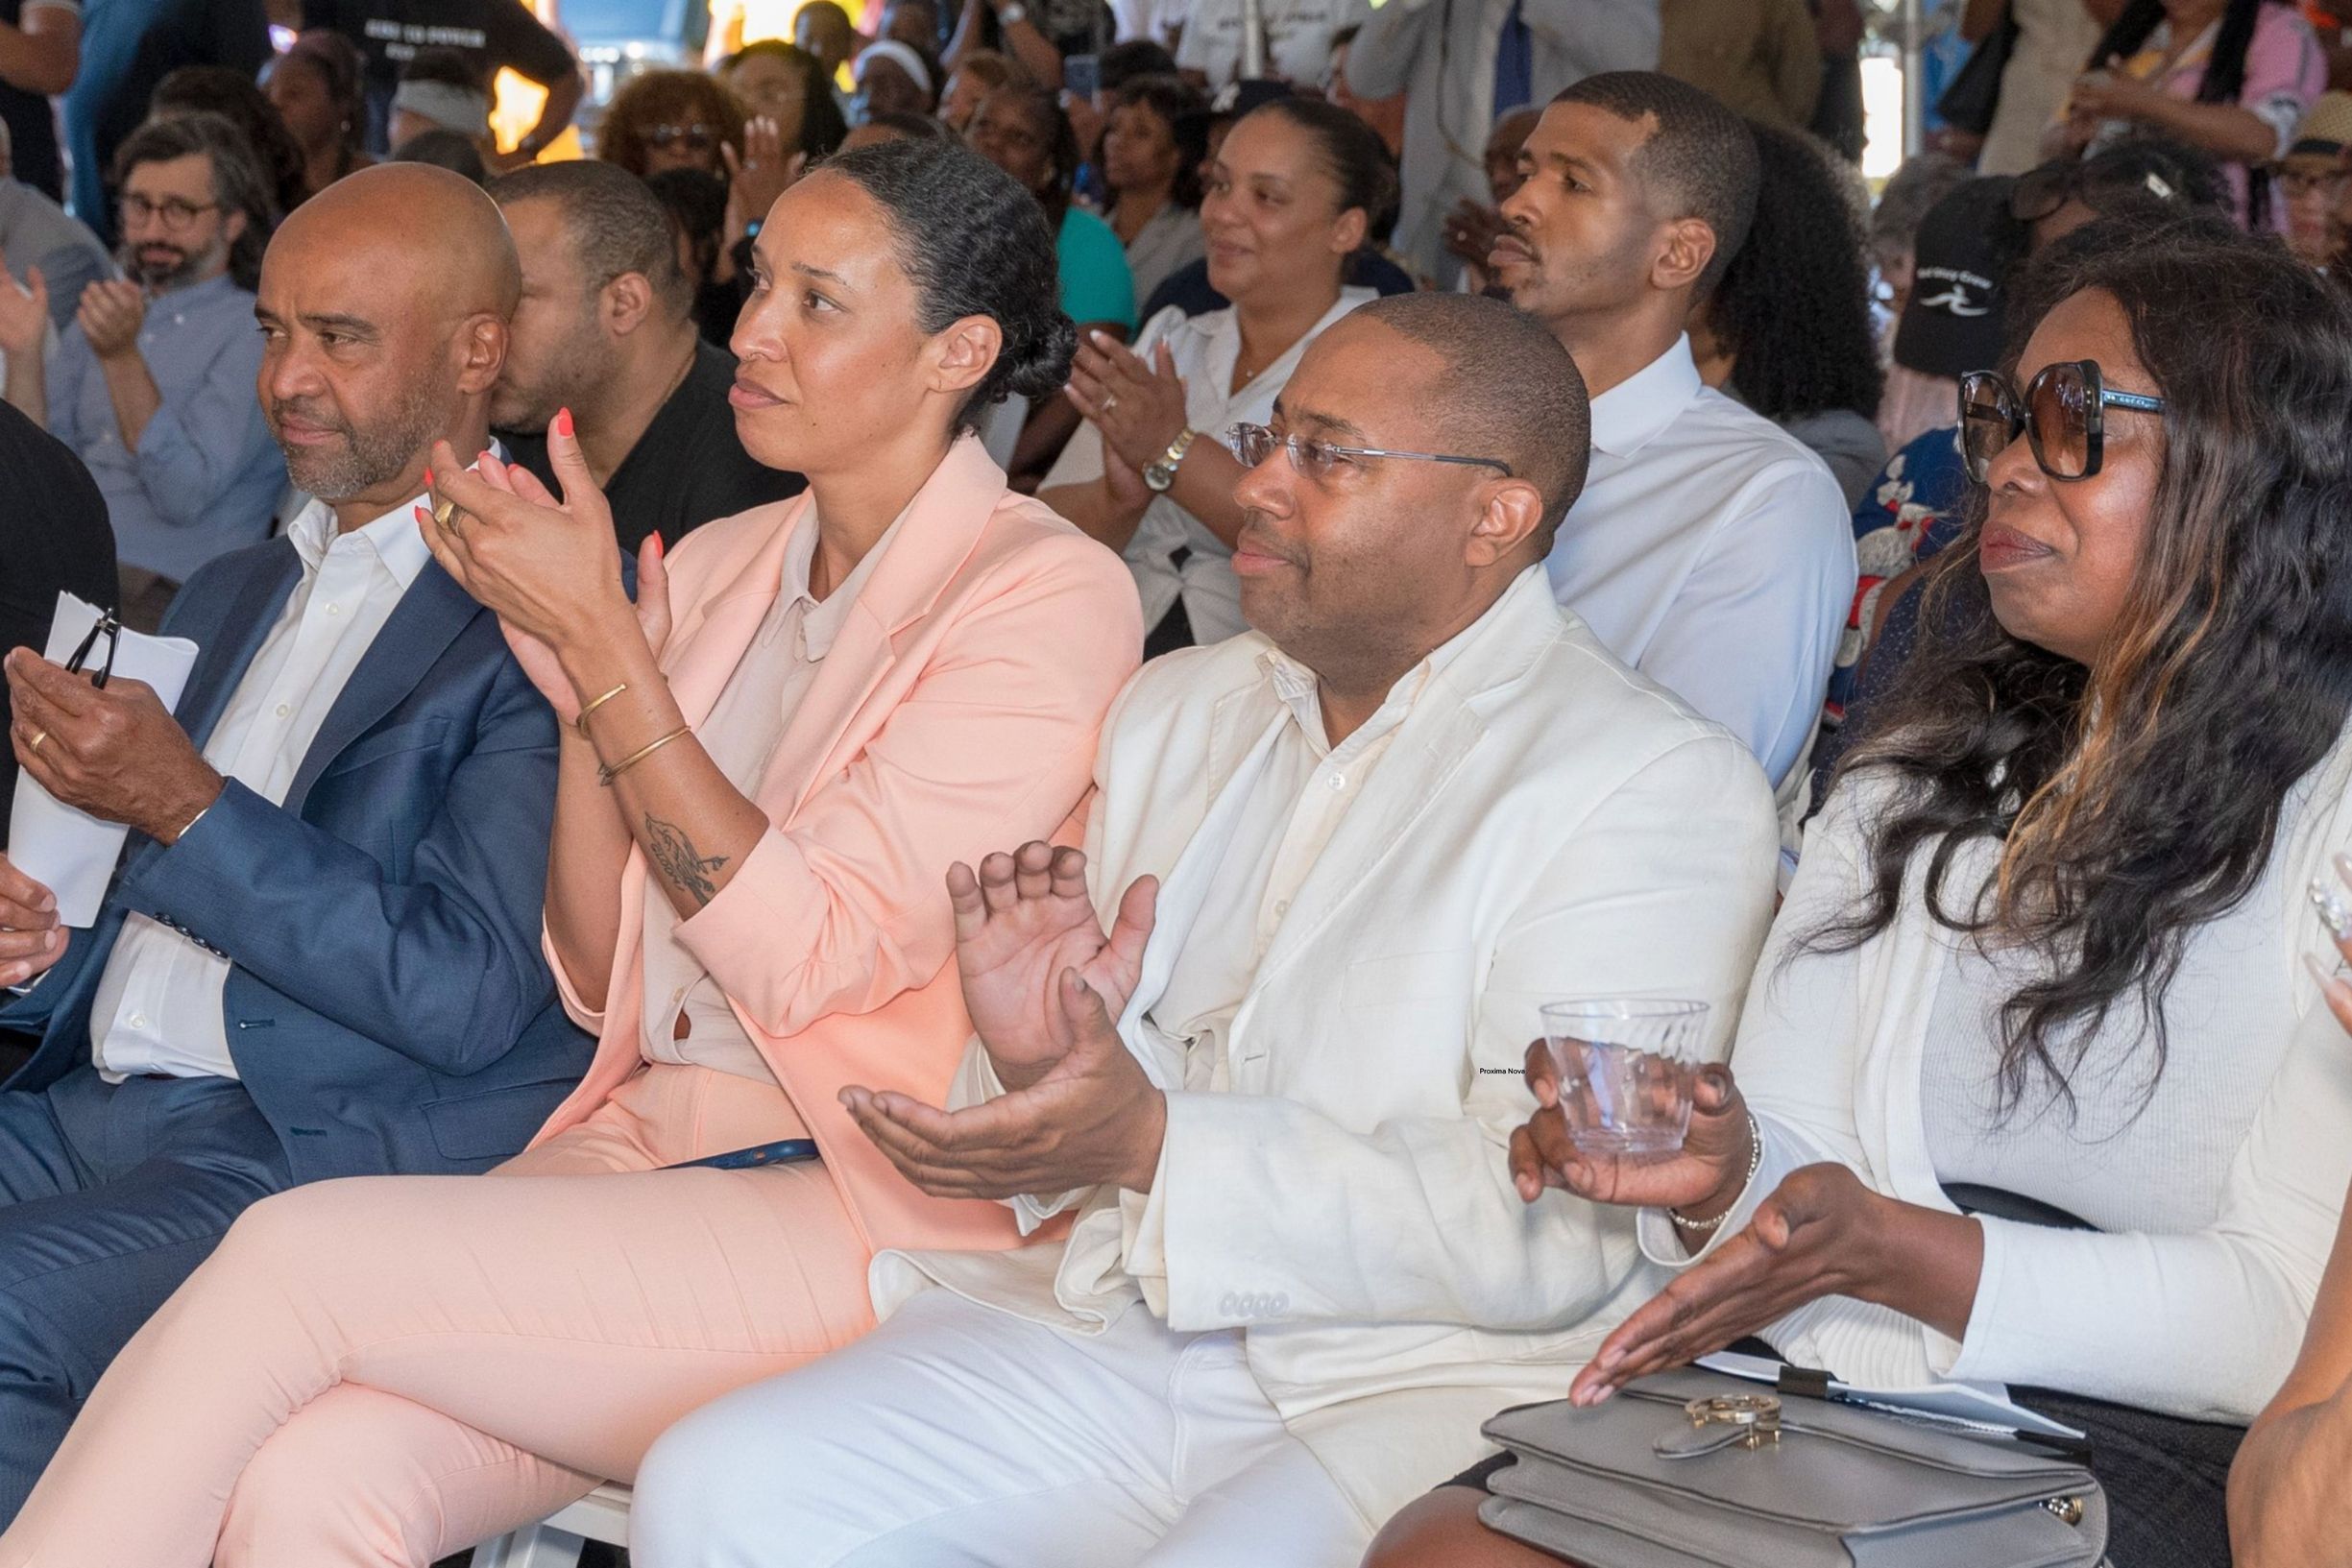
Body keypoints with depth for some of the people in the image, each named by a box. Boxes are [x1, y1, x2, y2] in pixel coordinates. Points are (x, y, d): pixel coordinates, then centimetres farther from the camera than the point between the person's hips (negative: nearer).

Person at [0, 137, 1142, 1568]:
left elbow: (807, 956, -14)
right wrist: (576, 684, -1)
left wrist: (601, 641, -13)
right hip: (640, 1151, 6)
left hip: (872, 1212, -5)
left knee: (298, 1254, -22)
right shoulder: (715, 565, 14)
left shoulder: (1048, 594, -6)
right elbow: (603, 986, 14)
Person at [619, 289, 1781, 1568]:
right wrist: (1038, 1064, -5)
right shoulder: (1173, 711, 17)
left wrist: (1155, 1142, -22)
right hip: (1119, 1338, 6)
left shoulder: (1658, 787, -6)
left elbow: (1551, 1231, -16)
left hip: (1424, 1390, -5)